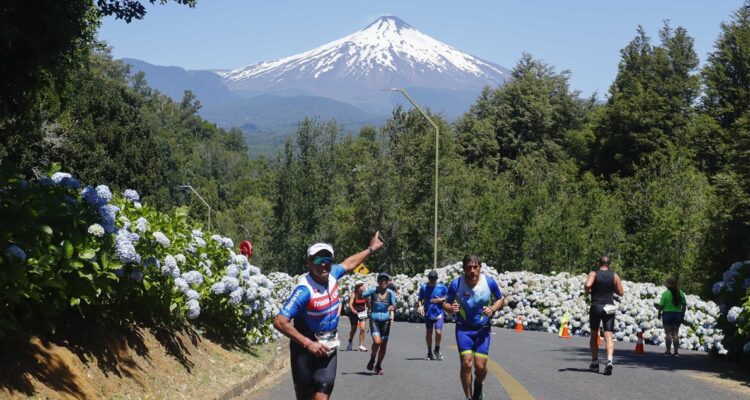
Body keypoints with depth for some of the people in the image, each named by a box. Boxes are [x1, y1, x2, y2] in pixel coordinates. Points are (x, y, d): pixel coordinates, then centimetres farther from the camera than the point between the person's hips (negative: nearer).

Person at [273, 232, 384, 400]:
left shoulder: (332, 274, -3)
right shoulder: (304, 290, -24)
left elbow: (349, 263, 22)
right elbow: (280, 322, -28)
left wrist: (371, 248, 35)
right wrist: (308, 344, -29)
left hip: (328, 348, 5)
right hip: (305, 348, -5)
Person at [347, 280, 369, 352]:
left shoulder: (364, 293, -13)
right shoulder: (354, 294, -22)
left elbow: (367, 302, 3)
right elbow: (350, 304, -33)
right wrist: (353, 310, -51)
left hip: (362, 312, 2)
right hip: (354, 312, -2)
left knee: (362, 329, -11)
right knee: (354, 329, 9)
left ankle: (361, 345, -5)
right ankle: (350, 343, 35)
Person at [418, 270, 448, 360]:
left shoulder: (442, 287, -4)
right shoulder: (423, 287, 0)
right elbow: (420, 299, 9)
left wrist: (441, 300, -10)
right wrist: (420, 306, -8)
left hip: (439, 313, -2)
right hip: (428, 313, 2)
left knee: (438, 332, -13)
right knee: (429, 333, 9)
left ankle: (437, 349, 13)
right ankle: (429, 352, 24)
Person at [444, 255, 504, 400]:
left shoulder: (489, 282, -10)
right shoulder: (456, 284, -13)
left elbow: (500, 299, 5)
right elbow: (445, 304, -1)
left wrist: (492, 309, -16)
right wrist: (451, 308, -25)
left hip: (483, 329, 1)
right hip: (463, 329, -1)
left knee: (480, 366, -5)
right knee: (466, 363, -14)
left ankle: (478, 386, 30)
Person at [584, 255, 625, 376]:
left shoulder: (593, 274, -2)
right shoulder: (614, 275, 4)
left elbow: (587, 285, -21)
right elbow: (621, 292, 5)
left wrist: (586, 292, -1)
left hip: (595, 307, -1)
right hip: (609, 307, 1)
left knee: (594, 335, 15)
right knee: (609, 336, -5)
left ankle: (595, 362, 19)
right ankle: (609, 360, -27)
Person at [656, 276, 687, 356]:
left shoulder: (665, 293, -11)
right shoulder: (680, 293, 3)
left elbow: (661, 305, -10)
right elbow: (684, 304, 6)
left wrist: (659, 313, 4)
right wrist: (683, 314, 15)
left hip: (667, 314, -4)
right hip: (678, 314, 4)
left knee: (668, 333, 1)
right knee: (675, 333, 8)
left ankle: (668, 351, 1)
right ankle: (676, 351, 6)